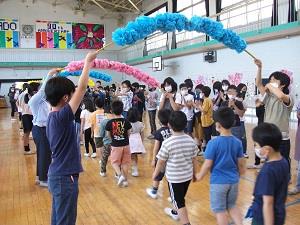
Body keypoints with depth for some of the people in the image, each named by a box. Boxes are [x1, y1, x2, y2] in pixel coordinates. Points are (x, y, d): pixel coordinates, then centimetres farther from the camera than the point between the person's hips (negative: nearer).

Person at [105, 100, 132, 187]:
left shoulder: (110, 123, -11)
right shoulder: (126, 121, -8)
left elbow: (109, 135, 2)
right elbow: (128, 133, 1)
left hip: (115, 146, -2)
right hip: (125, 145, 2)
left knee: (115, 162, 15)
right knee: (125, 163, 15)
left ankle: (120, 175, -7)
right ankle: (125, 180, 21)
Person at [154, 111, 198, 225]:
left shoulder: (167, 143, -22)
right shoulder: (191, 140, -8)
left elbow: (161, 162, -12)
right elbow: (194, 160, 2)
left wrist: (155, 174, 5)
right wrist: (194, 173, 18)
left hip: (174, 177, -6)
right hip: (188, 175, 6)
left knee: (179, 202, 8)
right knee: (180, 197, 28)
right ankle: (175, 212, 54)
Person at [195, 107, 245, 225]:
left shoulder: (213, 143, -20)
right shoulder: (238, 142, -5)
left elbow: (208, 165, -15)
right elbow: (241, 164, 4)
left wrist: (200, 176, 3)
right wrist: (240, 174, 24)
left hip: (218, 181, -5)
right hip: (233, 180, 5)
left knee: (220, 210, 11)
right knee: (232, 206, 25)